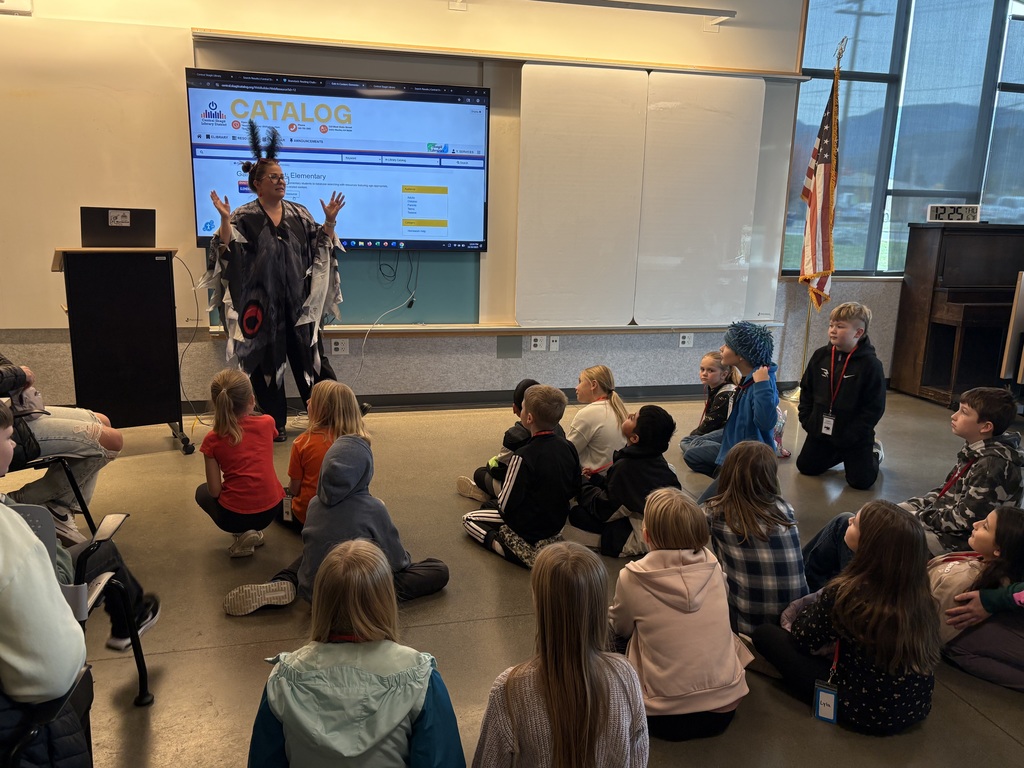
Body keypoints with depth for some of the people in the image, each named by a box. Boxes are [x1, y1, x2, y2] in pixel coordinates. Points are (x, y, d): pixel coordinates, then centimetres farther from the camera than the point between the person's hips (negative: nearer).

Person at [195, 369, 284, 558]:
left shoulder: (212, 440, -11)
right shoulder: (267, 423, -5)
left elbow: (214, 491, -8)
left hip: (234, 517, -3)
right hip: (272, 510, 4)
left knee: (202, 492, 31)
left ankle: (242, 534, 8)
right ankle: (254, 530, 13)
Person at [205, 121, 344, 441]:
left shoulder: (299, 214, 10)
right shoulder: (244, 218, -1)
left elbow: (322, 250, 12)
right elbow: (229, 254, -10)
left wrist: (329, 221, -1)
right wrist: (224, 220, -21)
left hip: (299, 303, 3)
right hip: (262, 304, -2)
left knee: (310, 358, 5)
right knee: (267, 363, 4)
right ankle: (275, 424, 15)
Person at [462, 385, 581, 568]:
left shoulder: (523, 457, -29)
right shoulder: (569, 448, -11)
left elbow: (505, 504, -21)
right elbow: (574, 490, 3)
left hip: (528, 527, -7)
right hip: (557, 522, 7)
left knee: (468, 519, 11)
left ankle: (519, 550, -10)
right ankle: (549, 540, 14)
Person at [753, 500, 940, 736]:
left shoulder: (846, 593, -25)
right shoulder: (918, 590, -10)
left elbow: (804, 638, -6)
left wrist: (812, 611, 13)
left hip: (866, 711, -6)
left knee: (765, 634, 2)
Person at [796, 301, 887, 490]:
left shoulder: (870, 364, -18)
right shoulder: (820, 356, -4)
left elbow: (874, 407, -16)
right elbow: (806, 390, 7)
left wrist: (851, 436, -18)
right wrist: (806, 419, -1)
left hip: (854, 437, -4)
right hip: (820, 431, 5)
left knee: (861, 481, -3)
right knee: (805, 467, 10)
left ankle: (873, 453, 29)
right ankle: (840, 454, 34)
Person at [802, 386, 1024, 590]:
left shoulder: (993, 465, -21)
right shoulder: (975, 450, 7)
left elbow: (961, 520, -21)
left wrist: (911, 516, -12)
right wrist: (905, 507, 2)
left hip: (949, 541, -9)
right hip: (939, 523, 9)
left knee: (846, 524, -13)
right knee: (847, 521, 3)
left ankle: (805, 578, 7)